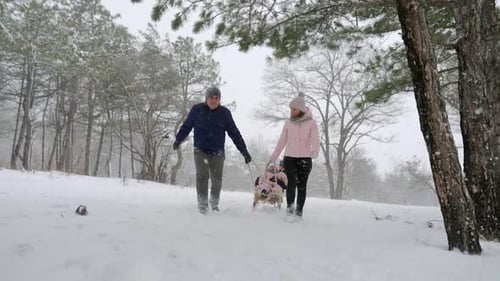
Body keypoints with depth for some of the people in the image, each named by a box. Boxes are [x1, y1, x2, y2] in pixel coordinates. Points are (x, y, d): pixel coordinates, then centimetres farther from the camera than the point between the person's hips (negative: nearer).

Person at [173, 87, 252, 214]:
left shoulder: (225, 113, 0)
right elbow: (186, 126, 11)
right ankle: (202, 204, -1)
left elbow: (234, 133, 1)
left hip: (217, 153, 1)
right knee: (202, 176, -13)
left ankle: (214, 204, 26)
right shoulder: (197, 109, -1)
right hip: (200, 151, -1)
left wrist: (244, 151, -1)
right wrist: (178, 140, 9)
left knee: (217, 180, 6)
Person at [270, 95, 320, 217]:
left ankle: (299, 212, 14)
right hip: (289, 158, 1)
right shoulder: (288, 123, 8)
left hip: (305, 159, -1)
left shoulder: (311, 123, 0)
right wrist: (273, 158, 12)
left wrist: (315, 151, -32)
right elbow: (282, 141, 13)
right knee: (292, 182, -15)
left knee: (302, 186, 2)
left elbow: (315, 139, -11)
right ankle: (290, 206, 0)